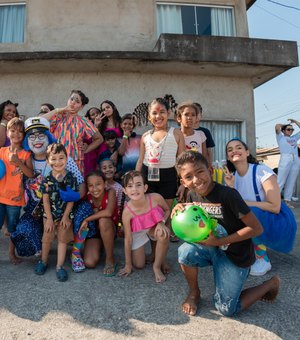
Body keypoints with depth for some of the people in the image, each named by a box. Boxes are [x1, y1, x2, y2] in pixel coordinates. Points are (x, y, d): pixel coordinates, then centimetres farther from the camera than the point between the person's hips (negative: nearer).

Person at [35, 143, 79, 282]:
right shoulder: (47, 180, -12)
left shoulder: (71, 178, -12)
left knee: (62, 239, 7)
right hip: (50, 214, 0)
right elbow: (45, 200, -9)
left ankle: (60, 266, 17)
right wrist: (49, 218, -9)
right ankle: (43, 261, 34)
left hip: (65, 214, 0)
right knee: (47, 238, 11)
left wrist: (65, 217, -10)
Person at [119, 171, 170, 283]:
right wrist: (128, 264, -8)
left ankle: (157, 266, -9)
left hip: (154, 228, 0)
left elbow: (167, 210, -5)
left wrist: (161, 223, -25)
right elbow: (128, 239, -17)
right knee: (139, 265, 1)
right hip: (137, 233, 0)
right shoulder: (127, 212, -30)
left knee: (164, 234, -34)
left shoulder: (156, 198, -30)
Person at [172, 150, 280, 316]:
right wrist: (179, 213, -18)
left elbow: (256, 228, -22)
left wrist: (219, 241, -24)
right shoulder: (192, 196, -7)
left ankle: (271, 284, 23)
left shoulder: (228, 195, -26)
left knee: (226, 309, 0)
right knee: (186, 251, -26)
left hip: (234, 254, -4)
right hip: (210, 248, 5)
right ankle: (194, 293, 5)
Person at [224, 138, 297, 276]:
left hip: (279, 222, -6)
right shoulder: (233, 176, -2)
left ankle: (263, 260, -8)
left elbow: (275, 207, -24)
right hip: (256, 223, 6)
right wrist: (230, 187, -23)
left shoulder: (262, 171, -20)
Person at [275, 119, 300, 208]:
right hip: (285, 159, -5)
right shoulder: (281, 137, 12)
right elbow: (277, 126, -1)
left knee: (291, 182, 1)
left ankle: (287, 200, 2)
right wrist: (284, 125, 18)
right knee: (280, 182, -11)